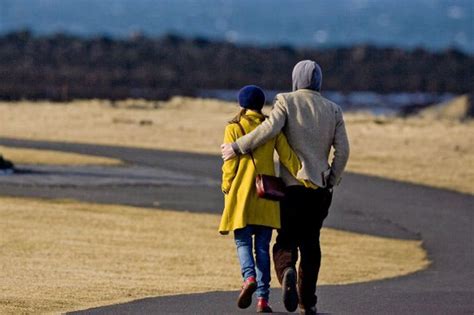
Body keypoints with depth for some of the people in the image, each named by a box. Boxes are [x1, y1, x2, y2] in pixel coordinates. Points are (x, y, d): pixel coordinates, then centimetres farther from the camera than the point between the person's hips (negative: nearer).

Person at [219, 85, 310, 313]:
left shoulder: (234, 128, -2)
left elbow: (230, 164, -5)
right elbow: (288, 157, -3)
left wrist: (226, 190, 4)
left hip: (241, 193, -2)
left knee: (243, 241, 6)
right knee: (262, 246, 6)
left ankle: (249, 277, -23)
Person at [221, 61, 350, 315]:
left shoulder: (286, 101, -2)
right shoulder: (333, 110, 8)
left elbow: (270, 129, -19)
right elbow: (342, 150, 2)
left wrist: (237, 147, -12)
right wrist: (331, 183, 9)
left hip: (293, 183, -3)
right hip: (320, 188, 3)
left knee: (286, 239, 3)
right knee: (310, 242, 11)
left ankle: (287, 271, -29)